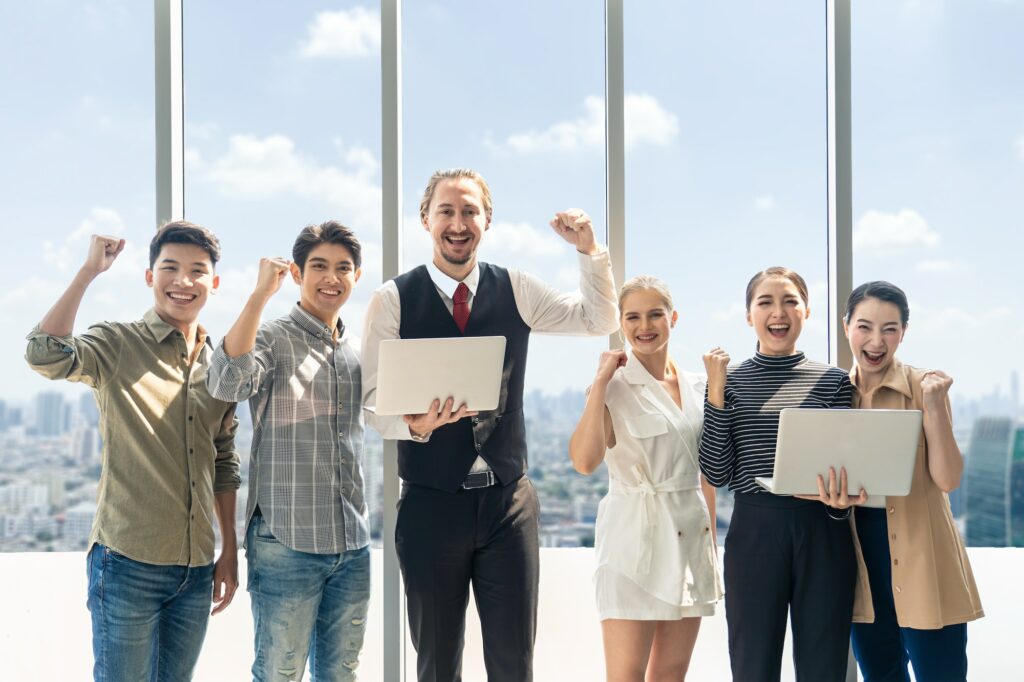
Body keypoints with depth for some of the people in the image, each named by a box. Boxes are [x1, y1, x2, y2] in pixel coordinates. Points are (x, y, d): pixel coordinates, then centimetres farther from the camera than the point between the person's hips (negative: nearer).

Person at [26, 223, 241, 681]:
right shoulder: (118, 345, -4)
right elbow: (45, 355, -25)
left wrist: (230, 552, 16)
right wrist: (89, 270, -18)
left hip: (196, 569, 5)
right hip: (128, 561, -5)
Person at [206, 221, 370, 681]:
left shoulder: (359, 350, 12)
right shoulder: (272, 339, -6)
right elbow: (227, 383, -27)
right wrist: (261, 293, -25)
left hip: (352, 545, 6)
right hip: (286, 544, -6)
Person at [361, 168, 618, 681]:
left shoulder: (515, 290, 6)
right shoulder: (393, 300, -2)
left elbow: (601, 321, 11)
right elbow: (374, 399, -6)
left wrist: (589, 248, -2)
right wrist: (416, 423, -27)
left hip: (509, 502, 2)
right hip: (431, 504, -2)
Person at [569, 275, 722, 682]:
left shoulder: (696, 387, 11)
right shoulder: (614, 385, -5)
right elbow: (584, 460, -22)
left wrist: (711, 540, 15)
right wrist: (601, 381, -17)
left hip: (691, 537, 6)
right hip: (635, 537, -5)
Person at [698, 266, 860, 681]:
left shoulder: (832, 380, 5)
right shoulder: (731, 381, 4)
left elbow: (846, 466, 7)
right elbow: (717, 474, -3)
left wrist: (840, 500, -16)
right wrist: (716, 392, -8)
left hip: (824, 531, 1)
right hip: (754, 531, -1)